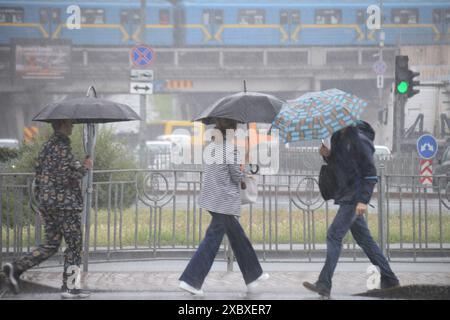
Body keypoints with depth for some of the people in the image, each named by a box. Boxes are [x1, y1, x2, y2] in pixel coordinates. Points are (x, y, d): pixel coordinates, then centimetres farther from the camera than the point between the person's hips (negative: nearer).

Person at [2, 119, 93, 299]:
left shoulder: (46, 146, 15)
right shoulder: (62, 146, -14)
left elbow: (38, 174, 18)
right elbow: (73, 173, -21)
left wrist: (40, 199, 22)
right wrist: (85, 167, -3)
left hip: (46, 203, 9)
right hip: (65, 203, -9)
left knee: (51, 245, 12)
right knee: (74, 245, 1)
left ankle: (16, 267, -1)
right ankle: (69, 287, 3)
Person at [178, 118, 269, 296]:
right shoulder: (231, 148, -15)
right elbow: (236, 176, -12)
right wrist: (242, 171, 9)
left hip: (212, 198, 9)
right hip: (226, 202, -9)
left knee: (238, 236, 19)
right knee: (212, 240, -6)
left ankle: (253, 276, 29)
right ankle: (190, 280, -8)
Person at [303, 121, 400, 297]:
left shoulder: (359, 140, -15)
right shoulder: (338, 137, 12)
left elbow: (371, 174, -16)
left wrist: (363, 200, -23)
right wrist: (327, 155, 3)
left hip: (354, 198, -10)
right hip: (347, 197, 10)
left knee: (334, 235, -13)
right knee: (364, 238, 13)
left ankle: (324, 284, -16)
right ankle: (389, 280, 19)